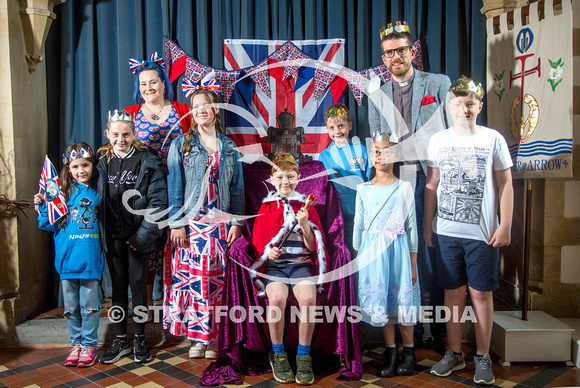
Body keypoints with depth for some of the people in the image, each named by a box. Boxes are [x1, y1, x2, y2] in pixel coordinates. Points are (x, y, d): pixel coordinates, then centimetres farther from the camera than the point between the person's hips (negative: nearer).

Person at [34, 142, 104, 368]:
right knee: (71, 306, 12)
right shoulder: (62, 192, 1)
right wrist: (42, 206, -11)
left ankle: (89, 345, 20)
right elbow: (50, 225, 1)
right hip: (67, 258, 1)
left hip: (90, 259, 0)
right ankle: (76, 343, 27)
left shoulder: (97, 192, 3)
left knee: (89, 305, 6)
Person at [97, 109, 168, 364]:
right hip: (113, 235, 4)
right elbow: (98, 199, 10)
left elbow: (158, 200, -10)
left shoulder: (148, 161, -6)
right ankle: (120, 340, 21)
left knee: (138, 283, 4)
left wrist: (143, 234, -14)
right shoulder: (103, 161, 7)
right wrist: (101, 231, -1)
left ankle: (140, 339, 18)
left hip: (138, 235, -3)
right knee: (118, 285, 10)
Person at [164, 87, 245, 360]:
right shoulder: (181, 145, 7)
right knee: (192, 278, -2)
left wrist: (236, 222, 2)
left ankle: (214, 339, 13)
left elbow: (237, 189, 11)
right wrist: (176, 223, -7)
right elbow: (174, 187, 1)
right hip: (191, 223, -1)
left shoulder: (230, 148, 13)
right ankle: (197, 336, 12)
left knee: (218, 280, 2)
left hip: (221, 224, 1)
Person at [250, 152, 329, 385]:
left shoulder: (306, 206, 12)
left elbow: (313, 246, 6)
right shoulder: (267, 207, 12)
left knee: (308, 298, -30)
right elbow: (258, 241, 10)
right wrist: (268, 252, -11)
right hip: (274, 264, 0)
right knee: (277, 298, -31)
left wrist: (304, 224, -10)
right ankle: (278, 354, -7)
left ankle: (303, 355, -9)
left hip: (301, 263, 0)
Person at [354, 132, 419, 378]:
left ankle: (408, 353, 20)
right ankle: (391, 354, 20)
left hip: (397, 249, -2)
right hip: (371, 251, 2)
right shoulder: (363, 189, 6)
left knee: (402, 299, 2)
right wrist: (357, 257, 7)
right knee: (380, 301, 7)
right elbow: (358, 226, 9)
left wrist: (413, 263, -2)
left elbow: (411, 227, 0)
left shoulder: (404, 188, 0)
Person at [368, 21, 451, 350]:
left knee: (436, 255, 0)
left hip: (432, 178, -2)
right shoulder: (377, 97, 15)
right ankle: (410, 328, 18)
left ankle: (441, 329, 16)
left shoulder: (439, 84, 8)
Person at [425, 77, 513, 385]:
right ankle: (454, 354, 24)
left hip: (483, 232, -2)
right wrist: (428, 225, 9)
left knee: (481, 293, 4)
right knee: (453, 292, 10)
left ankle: (483, 357, 20)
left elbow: (505, 185, 2)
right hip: (447, 232, 2)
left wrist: (505, 226, -5)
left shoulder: (493, 139, 0)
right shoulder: (438, 140, 7)